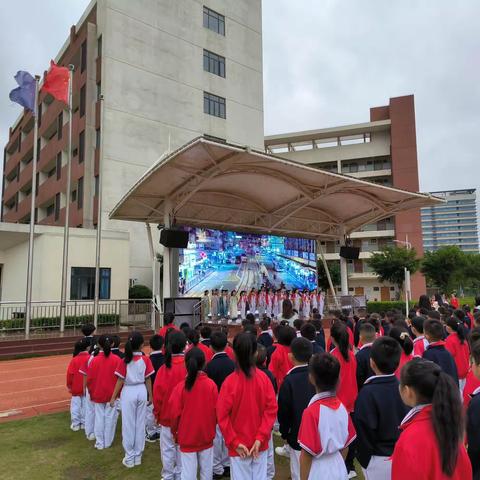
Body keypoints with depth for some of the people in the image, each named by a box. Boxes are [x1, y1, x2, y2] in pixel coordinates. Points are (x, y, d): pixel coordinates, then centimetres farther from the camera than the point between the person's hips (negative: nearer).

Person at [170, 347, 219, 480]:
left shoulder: (180, 387, -15)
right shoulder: (211, 385, -12)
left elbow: (175, 414, -8)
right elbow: (216, 410, -4)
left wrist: (175, 433, 9)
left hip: (186, 437, -1)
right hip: (206, 436, 1)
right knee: (207, 469, 16)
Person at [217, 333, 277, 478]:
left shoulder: (230, 381, -17)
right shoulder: (264, 378, -10)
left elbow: (222, 415, -14)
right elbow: (271, 409, -8)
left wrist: (234, 442, -8)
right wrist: (260, 437, -6)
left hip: (238, 446, -2)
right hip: (260, 444, 2)